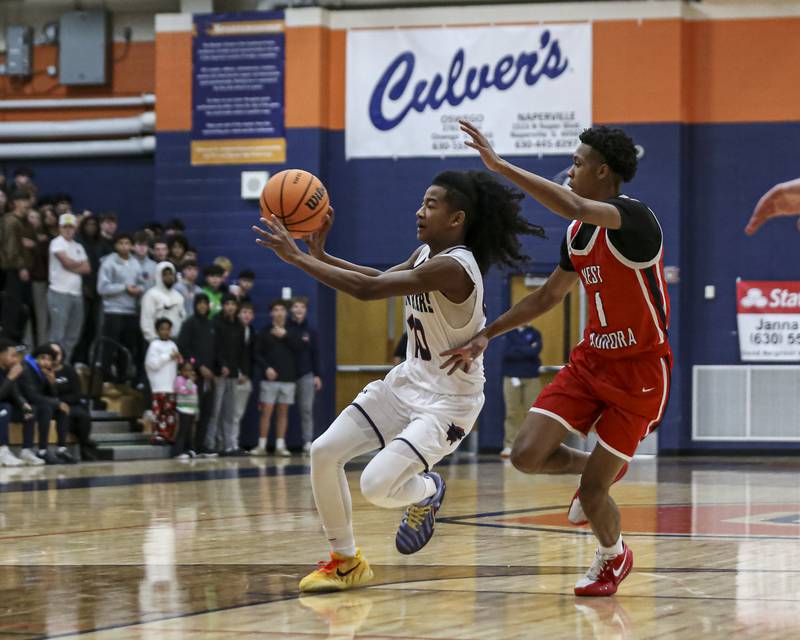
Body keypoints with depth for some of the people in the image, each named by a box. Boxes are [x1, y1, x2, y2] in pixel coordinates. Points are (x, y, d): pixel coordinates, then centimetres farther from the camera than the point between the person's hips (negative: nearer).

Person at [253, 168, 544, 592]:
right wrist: (319, 254, 7)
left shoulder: (452, 267, -26)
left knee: (377, 486, -23)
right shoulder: (426, 255, 4)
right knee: (324, 453, -2)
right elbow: (381, 279, 22)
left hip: (447, 401, -9)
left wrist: (297, 257, -27)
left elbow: (368, 289, -31)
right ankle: (345, 562, 14)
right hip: (407, 382, 9)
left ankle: (427, 492, 14)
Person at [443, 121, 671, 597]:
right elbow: (548, 297, 20)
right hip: (592, 359, 7)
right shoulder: (578, 233, 7)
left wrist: (500, 165, -37)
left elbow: (575, 207, -39)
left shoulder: (635, 218, -20)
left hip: (639, 370, -7)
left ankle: (614, 556, 29)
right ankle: (598, 468, 23)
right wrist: (487, 335, 17)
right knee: (527, 455, -9)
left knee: (592, 494, -4)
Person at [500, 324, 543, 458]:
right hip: (512, 377, 0)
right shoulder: (508, 333, 8)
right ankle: (509, 446, -3)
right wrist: (527, 351, -7)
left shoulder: (535, 334, 7)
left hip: (531, 378, 0)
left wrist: (516, 350, -7)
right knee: (512, 412, -4)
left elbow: (535, 351, -10)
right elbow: (506, 352, -7)